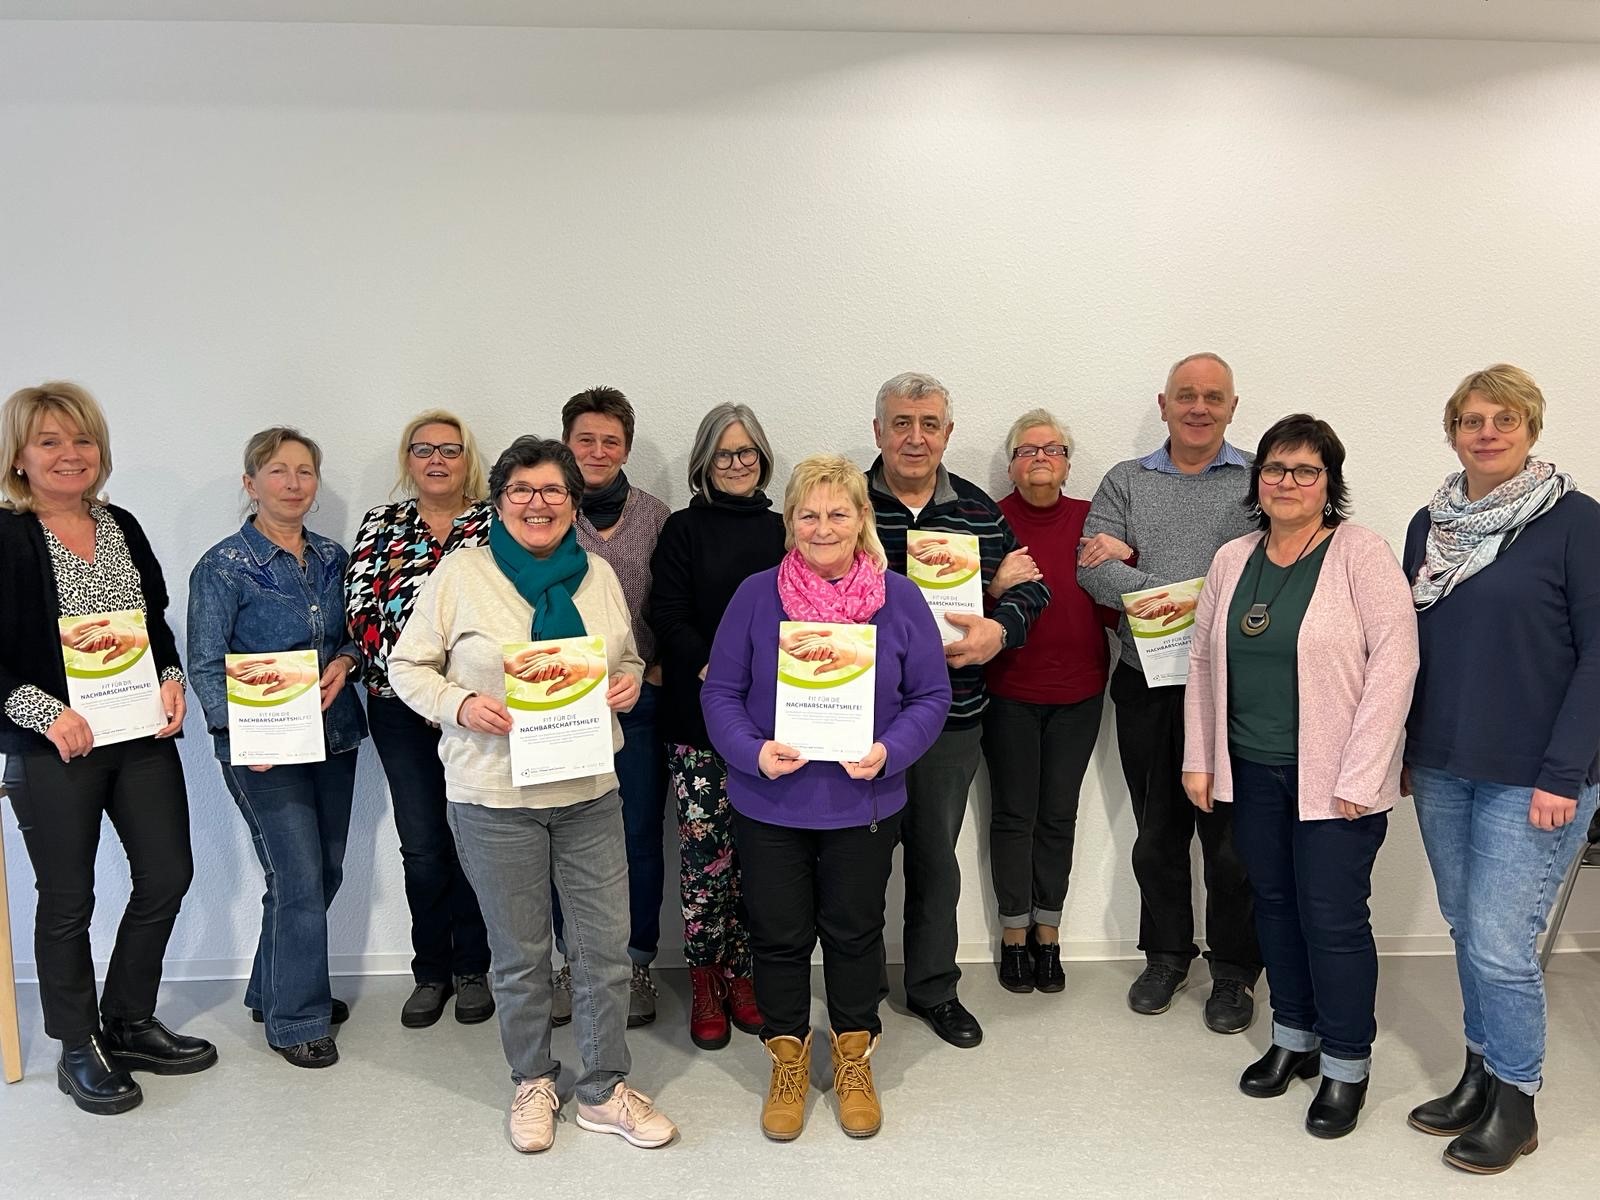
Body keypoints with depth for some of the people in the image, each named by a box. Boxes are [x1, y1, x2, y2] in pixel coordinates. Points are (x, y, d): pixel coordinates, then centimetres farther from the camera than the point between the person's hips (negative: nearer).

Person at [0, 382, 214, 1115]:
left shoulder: (121, 528, 10)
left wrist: (171, 679, 0)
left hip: (143, 735, 6)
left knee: (167, 875, 9)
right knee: (68, 899, 6)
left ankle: (129, 1024, 29)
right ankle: (79, 1050, 24)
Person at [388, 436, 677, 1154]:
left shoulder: (597, 575, 7)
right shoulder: (461, 574, -4)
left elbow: (627, 659, 19)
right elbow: (407, 667, 0)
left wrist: (628, 683, -4)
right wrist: (461, 705, -18)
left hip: (589, 791, 3)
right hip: (494, 797, -3)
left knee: (606, 946, 6)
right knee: (519, 953, 10)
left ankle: (605, 1091, 25)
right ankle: (533, 1082, 32)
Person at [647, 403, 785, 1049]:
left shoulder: (781, 529, 12)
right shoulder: (684, 530, 5)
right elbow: (668, 617, -3)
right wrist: (713, 670, -19)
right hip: (699, 719, -2)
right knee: (704, 848, -1)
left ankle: (742, 975, 20)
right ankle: (705, 984, 13)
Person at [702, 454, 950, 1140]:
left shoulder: (899, 600, -4)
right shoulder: (756, 596, -5)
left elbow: (931, 696, -1)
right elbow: (721, 691, -3)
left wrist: (889, 751, -18)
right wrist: (753, 752, -20)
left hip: (863, 805, 1)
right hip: (770, 804, 0)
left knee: (854, 930, 15)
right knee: (779, 934, 11)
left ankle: (853, 1059, 36)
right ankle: (788, 1060, 33)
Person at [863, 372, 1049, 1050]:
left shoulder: (980, 511, 4)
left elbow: (1029, 586, 6)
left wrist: (1001, 628, -15)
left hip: (952, 716, 3)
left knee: (936, 855, 16)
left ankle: (933, 987, 33)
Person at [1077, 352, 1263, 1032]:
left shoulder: (1260, 481, 2)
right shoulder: (1126, 483, 9)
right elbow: (1093, 569, -4)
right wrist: (1166, 592, -22)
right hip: (1147, 686, 3)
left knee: (1231, 836, 5)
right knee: (1156, 833, 14)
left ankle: (1233, 969, 23)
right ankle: (1166, 955, 31)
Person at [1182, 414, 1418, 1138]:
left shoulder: (1361, 554, -10)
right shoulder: (1232, 560, 7)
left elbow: (1395, 659, -14)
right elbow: (1203, 658, 11)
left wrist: (1359, 775, -17)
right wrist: (1197, 759, 8)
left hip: (1334, 776, -5)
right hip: (1253, 771, 5)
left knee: (1333, 917, 0)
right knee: (1274, 903, 14)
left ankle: (1346, 1065, 19)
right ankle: (1294, 1038, 32)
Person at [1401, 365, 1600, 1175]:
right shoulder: (1430, 524, 7)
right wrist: (1400, 749, 11)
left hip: (1530, 776, -5)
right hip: (1441, 769, 5)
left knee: (1500, 944, -2)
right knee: (1466, 931, 14)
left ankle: (1515, 1102, 18)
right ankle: (1481, 1074, 30)